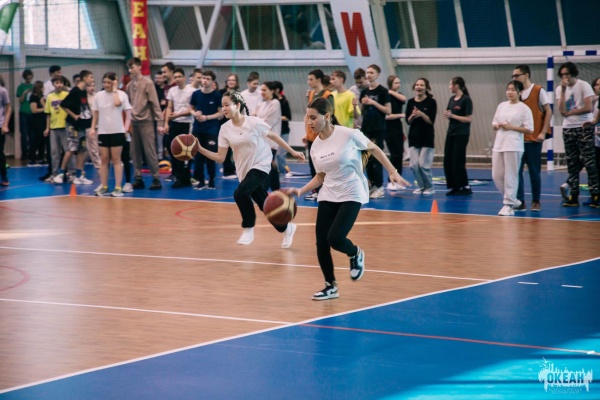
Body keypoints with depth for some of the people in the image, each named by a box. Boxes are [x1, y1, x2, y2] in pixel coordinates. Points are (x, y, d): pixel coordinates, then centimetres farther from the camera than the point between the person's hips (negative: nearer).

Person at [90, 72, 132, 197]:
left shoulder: (121, 94, -3)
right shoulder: (98, 96, 6)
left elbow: (117, 103, -23)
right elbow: (96, 114, 12)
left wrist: (115, 89, -15)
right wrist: (93, 128, 3)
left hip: (117, 131, -3)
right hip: (103, 132, 3)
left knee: (116, 159, -2)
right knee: (104, 159, 5)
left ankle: (118, 188, -1)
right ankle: (104, 187, 9)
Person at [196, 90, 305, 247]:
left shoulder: (254, 122, -16)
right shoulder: (225, 129, -4)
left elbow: (273, 136, -2)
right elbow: (220, 158, -5)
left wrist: (292, 152, 3)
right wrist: (200, 149, -18)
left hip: (261, 166, -5)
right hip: (244, 170, 5)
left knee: (240, 193, -28)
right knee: (265, 205, 13)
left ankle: (248, 229, -8)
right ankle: (287, 228, 39)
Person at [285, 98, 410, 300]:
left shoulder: (348, 134, -15)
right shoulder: (315, 146, 1)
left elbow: (374, 149, -1)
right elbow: (321, 177, 11)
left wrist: (393, 172, -3)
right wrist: (300, 191, -4)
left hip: (351, 195, -6)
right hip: (328, 196, 6)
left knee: (335, 238, -20)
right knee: (321, 242, -2)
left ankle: (355, 254, 15)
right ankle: (330, 286, 17)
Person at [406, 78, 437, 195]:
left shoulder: (431, 102, -6)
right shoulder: (411, 102, 5)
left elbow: (431, 121, -10)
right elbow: (408, 121, 5)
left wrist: (421, 114, -23)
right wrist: (412, 115, -15)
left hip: (427, 138, -4)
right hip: (413, 137, 4)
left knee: (423, 164, -8)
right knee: (414, 165, -1)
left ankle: (429, 187, 9)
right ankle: (421, 186, 17)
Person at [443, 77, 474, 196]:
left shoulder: (466, 100, -11)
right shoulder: (452, 99, 11)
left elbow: (468, 118, -15)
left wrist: (452, 115, -17)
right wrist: (446, 115, -8)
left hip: (461, 134, -8)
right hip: (451, 132, 8)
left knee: (458, 161, -6)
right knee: (447, 161, 5)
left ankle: (465, 187, 3)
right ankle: (454, 187, 13)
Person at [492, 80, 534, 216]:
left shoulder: (524, 108, -3)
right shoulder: (501, 106, 14)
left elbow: (529, 130, -7)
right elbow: (494, 123, 21)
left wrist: (511, 127, -14)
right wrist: (497, 126, -3)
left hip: (513, 146, -6)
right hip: (499, 145, 6)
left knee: (510, 176, -6)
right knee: (497, 176, 5)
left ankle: (508, 205, 0)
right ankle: (512, 200, 21)